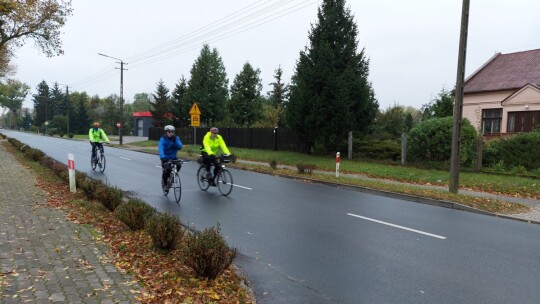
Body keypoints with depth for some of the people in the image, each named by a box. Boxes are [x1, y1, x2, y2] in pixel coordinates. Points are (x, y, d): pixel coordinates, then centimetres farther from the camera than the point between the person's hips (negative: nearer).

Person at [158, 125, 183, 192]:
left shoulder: (176, 138, -4)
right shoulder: (163, 139, -15)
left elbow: (180, 147, -17)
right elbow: (160, 148, -32)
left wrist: (175, 140, -31)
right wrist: (162, 157, -49)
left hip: (173, 157, 3)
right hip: (165, 158, -3)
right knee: (167, 169, -26)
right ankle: (164, 183, 2)